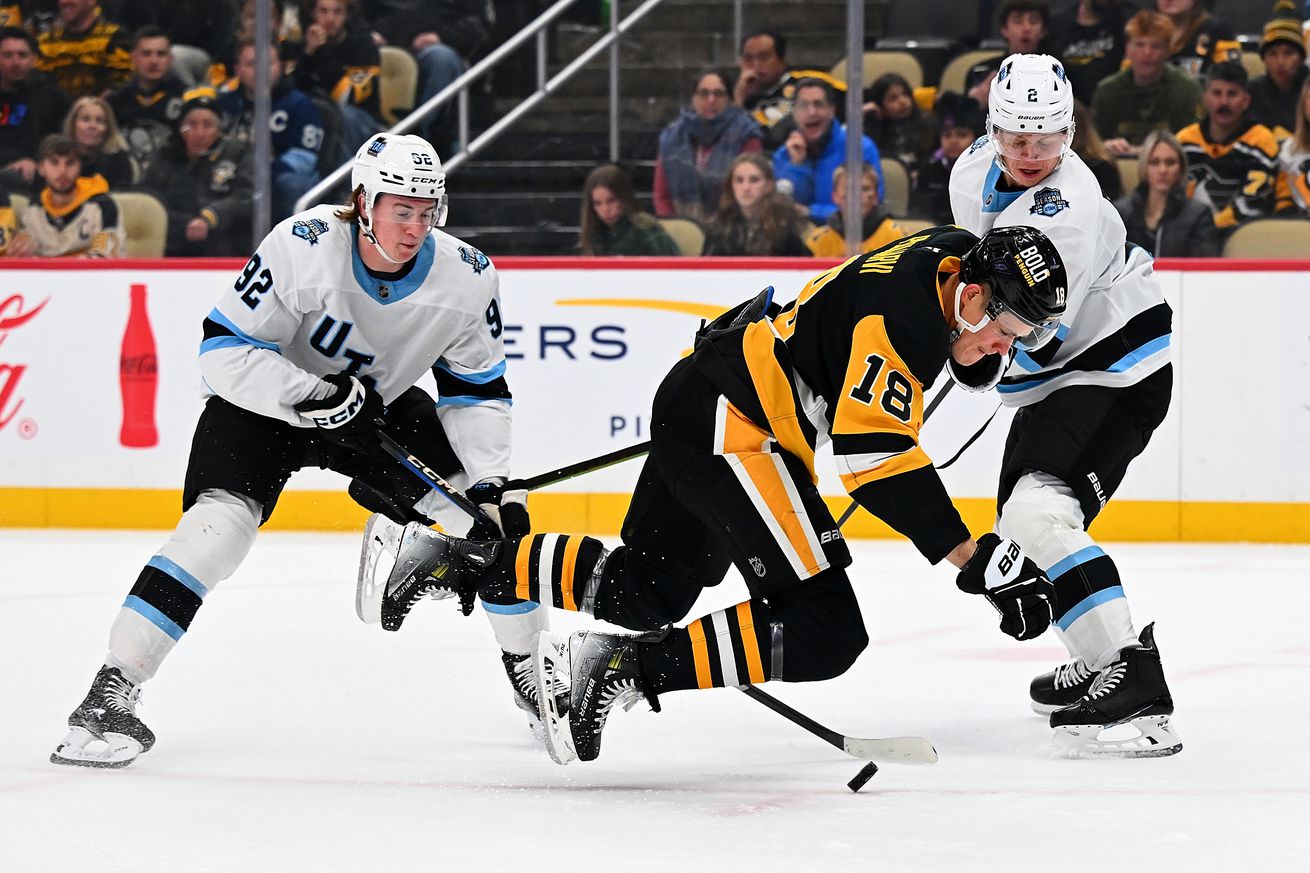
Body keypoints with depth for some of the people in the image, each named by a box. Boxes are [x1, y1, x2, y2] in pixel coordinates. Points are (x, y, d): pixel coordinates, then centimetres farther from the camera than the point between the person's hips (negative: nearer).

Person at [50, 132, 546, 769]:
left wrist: (493, 486, -16)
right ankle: (111, 693, -24)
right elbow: (225, 349, -27)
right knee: (221, 519, -26)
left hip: (380, 403, 4)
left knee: (488, 516, -6)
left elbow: (479, 391, -5)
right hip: (265, 399, -4)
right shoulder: (302, 248, -30)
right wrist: (321, 401, -34)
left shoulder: (466, 277, -18)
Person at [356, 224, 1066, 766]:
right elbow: (875, 457, -28)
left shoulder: (954, 253, 4)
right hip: (725, 424, -11)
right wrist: (975, 561, -29)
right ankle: (627, 668, -21)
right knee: (824, 631, -17)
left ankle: (456, 558, 29)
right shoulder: (902, 316, -23)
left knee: (646, 590, 24)